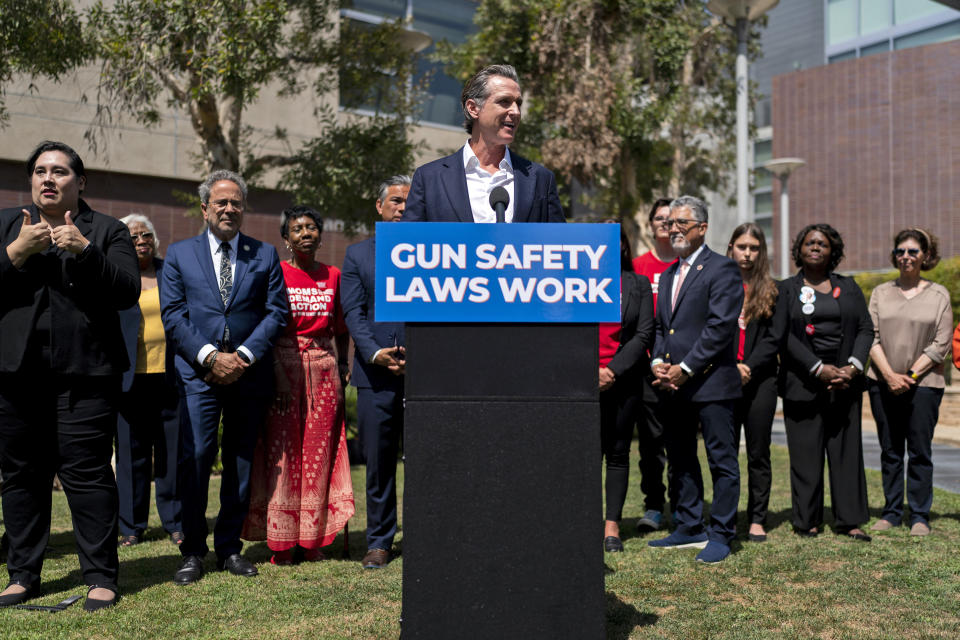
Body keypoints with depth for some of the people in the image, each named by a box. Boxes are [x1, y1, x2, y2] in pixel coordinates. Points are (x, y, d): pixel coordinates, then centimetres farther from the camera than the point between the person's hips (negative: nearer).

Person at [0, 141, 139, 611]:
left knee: (87, 472, -5)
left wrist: (84, 250, -15)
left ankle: (101, 577, 2)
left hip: (84, 371, -3)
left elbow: (128, 291, -5)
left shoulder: (108, 231, 8)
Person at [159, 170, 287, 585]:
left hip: (249, 375, 1)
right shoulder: (179, 253, 9)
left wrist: (243, 356, -10)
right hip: (198, 373, -1)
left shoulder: (265, 255, 10)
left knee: (241, 462, 6)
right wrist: (209, 356, -11)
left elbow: (276, 313, 3)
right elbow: (172, 314, 1)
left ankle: (229, 547, 16)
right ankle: (193, 551, 4)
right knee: (195, 458, -8)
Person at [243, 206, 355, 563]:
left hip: (324, 370, 3)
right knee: (283, 451, -3)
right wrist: (275, 378, -14)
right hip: (283, 369, -3)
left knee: (319, 452, 2)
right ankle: (281, 543, 5)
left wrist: (341, 366, 3)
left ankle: (312, 540, 10)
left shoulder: (333, 276, 10)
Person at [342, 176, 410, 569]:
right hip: (375, 373, 1)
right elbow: (353, 311, 5)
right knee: (378, 461, 5)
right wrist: (374, 352, -10)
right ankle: (379, 541, 16)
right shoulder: (357, 254, 14)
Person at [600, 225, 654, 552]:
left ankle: (612, 526, 8)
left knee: (618, 453, 4)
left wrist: (612, 371, -9)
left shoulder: (639, 285, 8)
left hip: (624, 380, 1)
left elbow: (644, 334, 1)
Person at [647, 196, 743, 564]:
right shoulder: (668, 275, 18)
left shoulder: (721, 269, -6)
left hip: (711, 382, -8)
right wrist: (657, 362, 0)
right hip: (673, 386, 8)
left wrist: (684, 368, -16)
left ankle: (721, 535, 8)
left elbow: (720, 327, -14)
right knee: (680, 461, 14)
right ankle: (690, 529, 25)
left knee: (722, 461, 0)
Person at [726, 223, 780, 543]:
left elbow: (773, 337, 1)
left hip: (760, 380, 0)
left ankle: (757, 519, 12)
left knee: (758, 453, 5)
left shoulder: (770, 290, 8)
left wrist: (749, 366, -12)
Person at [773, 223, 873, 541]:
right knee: (805, 451, -1)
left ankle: (849, 520, 11)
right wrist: (820, 369, -13)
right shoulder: (786, 289, 5)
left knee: (847, 449, 4)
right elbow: (783, 336, -5)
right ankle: (807, 521, 8)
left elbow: (866, 329, 8)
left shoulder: (848, 287, 14)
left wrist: (852, 367, -8)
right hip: (802, 382, -2)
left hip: (845, 381, 3)